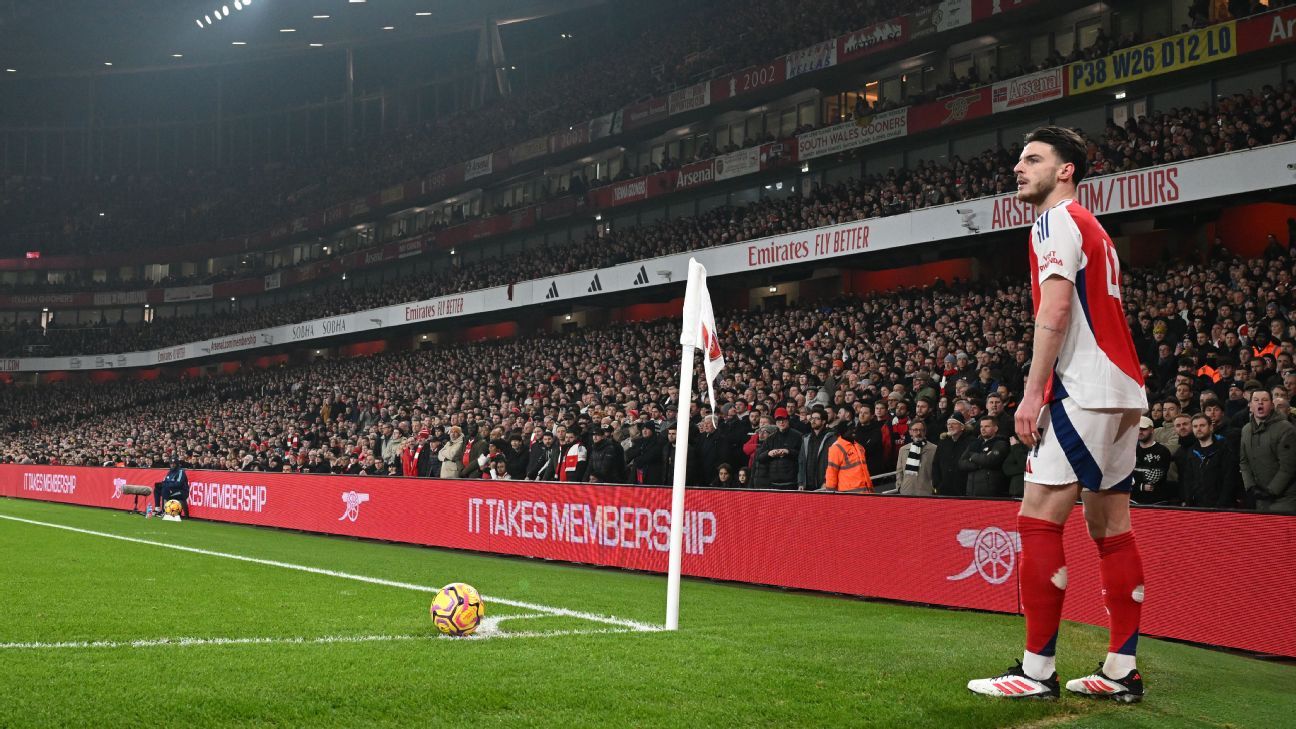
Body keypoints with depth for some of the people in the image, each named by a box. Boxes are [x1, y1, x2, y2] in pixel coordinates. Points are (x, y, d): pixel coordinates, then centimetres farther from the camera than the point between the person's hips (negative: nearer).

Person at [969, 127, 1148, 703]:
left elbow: (1055, 308, -16)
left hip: (1084, 390, -10)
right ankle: (1122, 671, 9)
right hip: (1124, 389, 10)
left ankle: (1037, 670, -10)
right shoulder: (1094, 231, 24)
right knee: (1110, 526, 8)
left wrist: (1034, 393, -18)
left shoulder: (1056, 220, -4)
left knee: (1038, 520, -9)